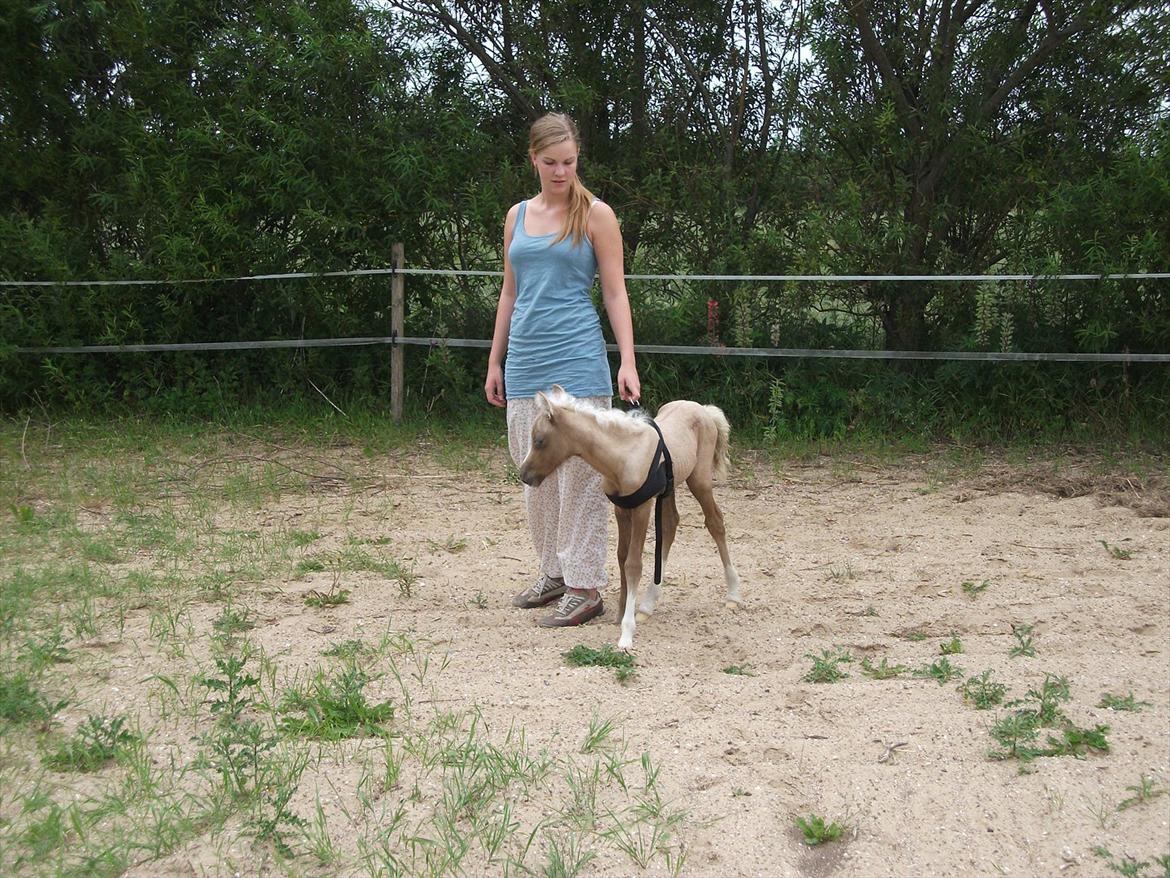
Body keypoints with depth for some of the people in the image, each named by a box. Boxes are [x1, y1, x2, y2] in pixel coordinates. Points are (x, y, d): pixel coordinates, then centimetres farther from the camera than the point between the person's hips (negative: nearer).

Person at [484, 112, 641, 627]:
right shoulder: (518, 216, 13)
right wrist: (495, 362, 15)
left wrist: (627, 362, -12)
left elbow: (615, 293, -2)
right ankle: (554, 572, 22)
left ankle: (585, 586, 1)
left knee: (580, 471, -4)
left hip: (577, 360, -5)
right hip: (525, 361, 5)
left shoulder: (595, 215, 0)